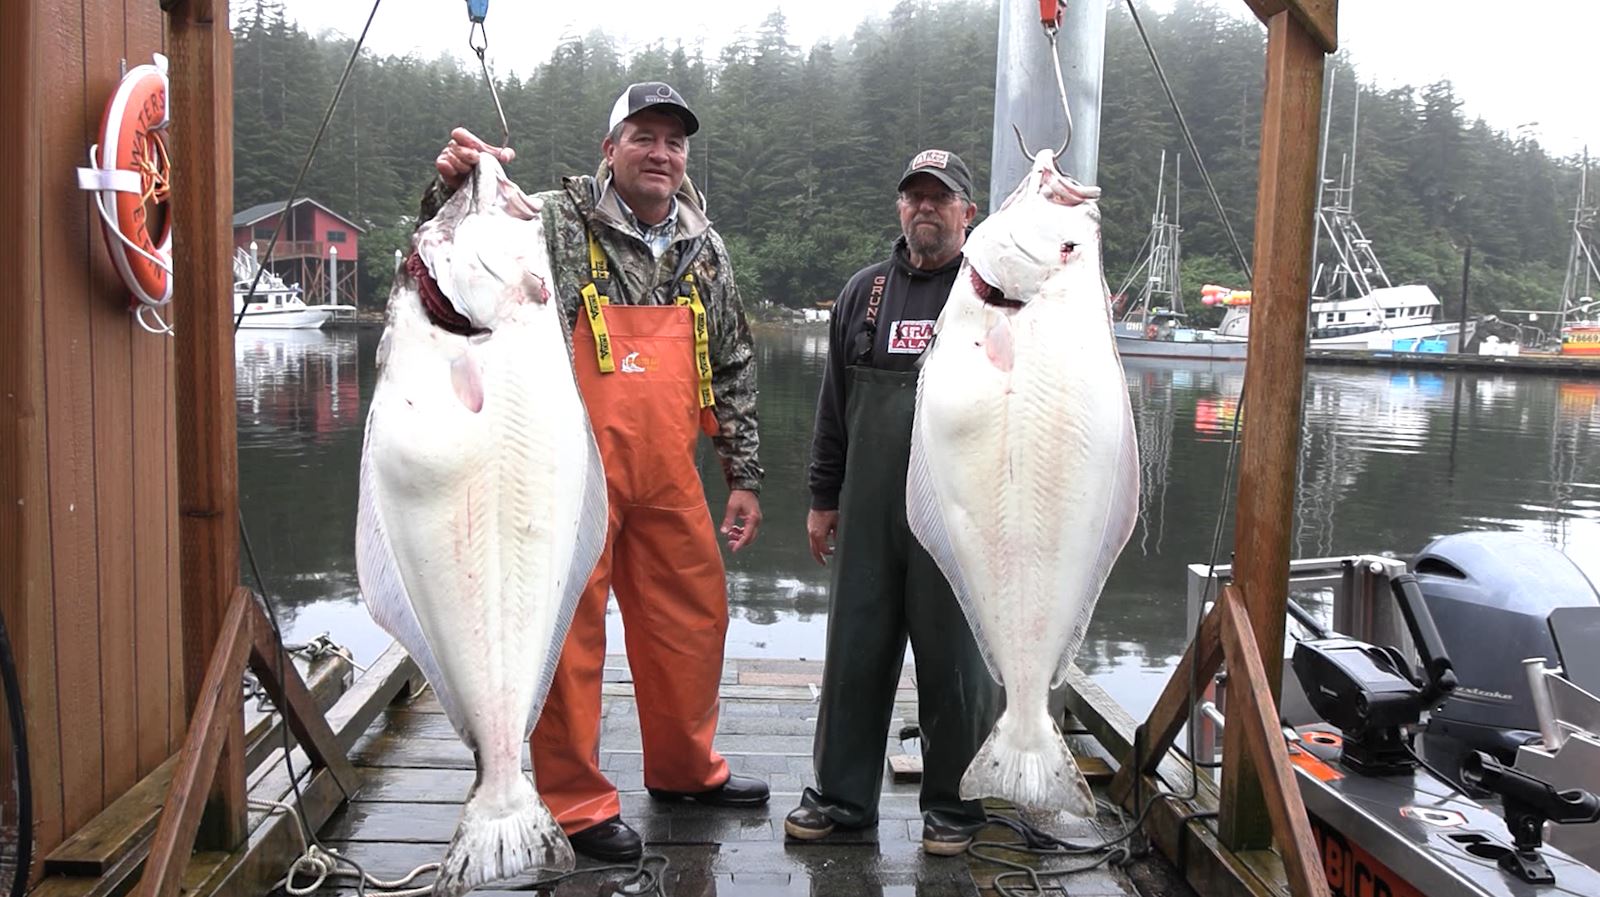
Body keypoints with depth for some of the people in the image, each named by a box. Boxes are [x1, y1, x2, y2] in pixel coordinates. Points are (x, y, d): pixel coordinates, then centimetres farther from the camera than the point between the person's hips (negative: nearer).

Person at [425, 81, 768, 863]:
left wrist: (744, 475, 13)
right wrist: (453, 185, -31)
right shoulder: (557, 222, -3)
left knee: (693, 619, 15)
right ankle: (576, 799, 20)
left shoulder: (705, 250, 11)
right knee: (570, 630, 2)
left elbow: (733, 371, 15)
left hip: (668, 479, 5)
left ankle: (684, 768, 36)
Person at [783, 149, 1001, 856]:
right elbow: (834, 406, 15)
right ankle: (841, 796, 25)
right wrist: (823, 498, 14)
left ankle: (954, 805, 23)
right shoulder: (865, 291, 13)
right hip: (868, 513, 4)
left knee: (955, 660, 6)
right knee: (855, 653, 10)